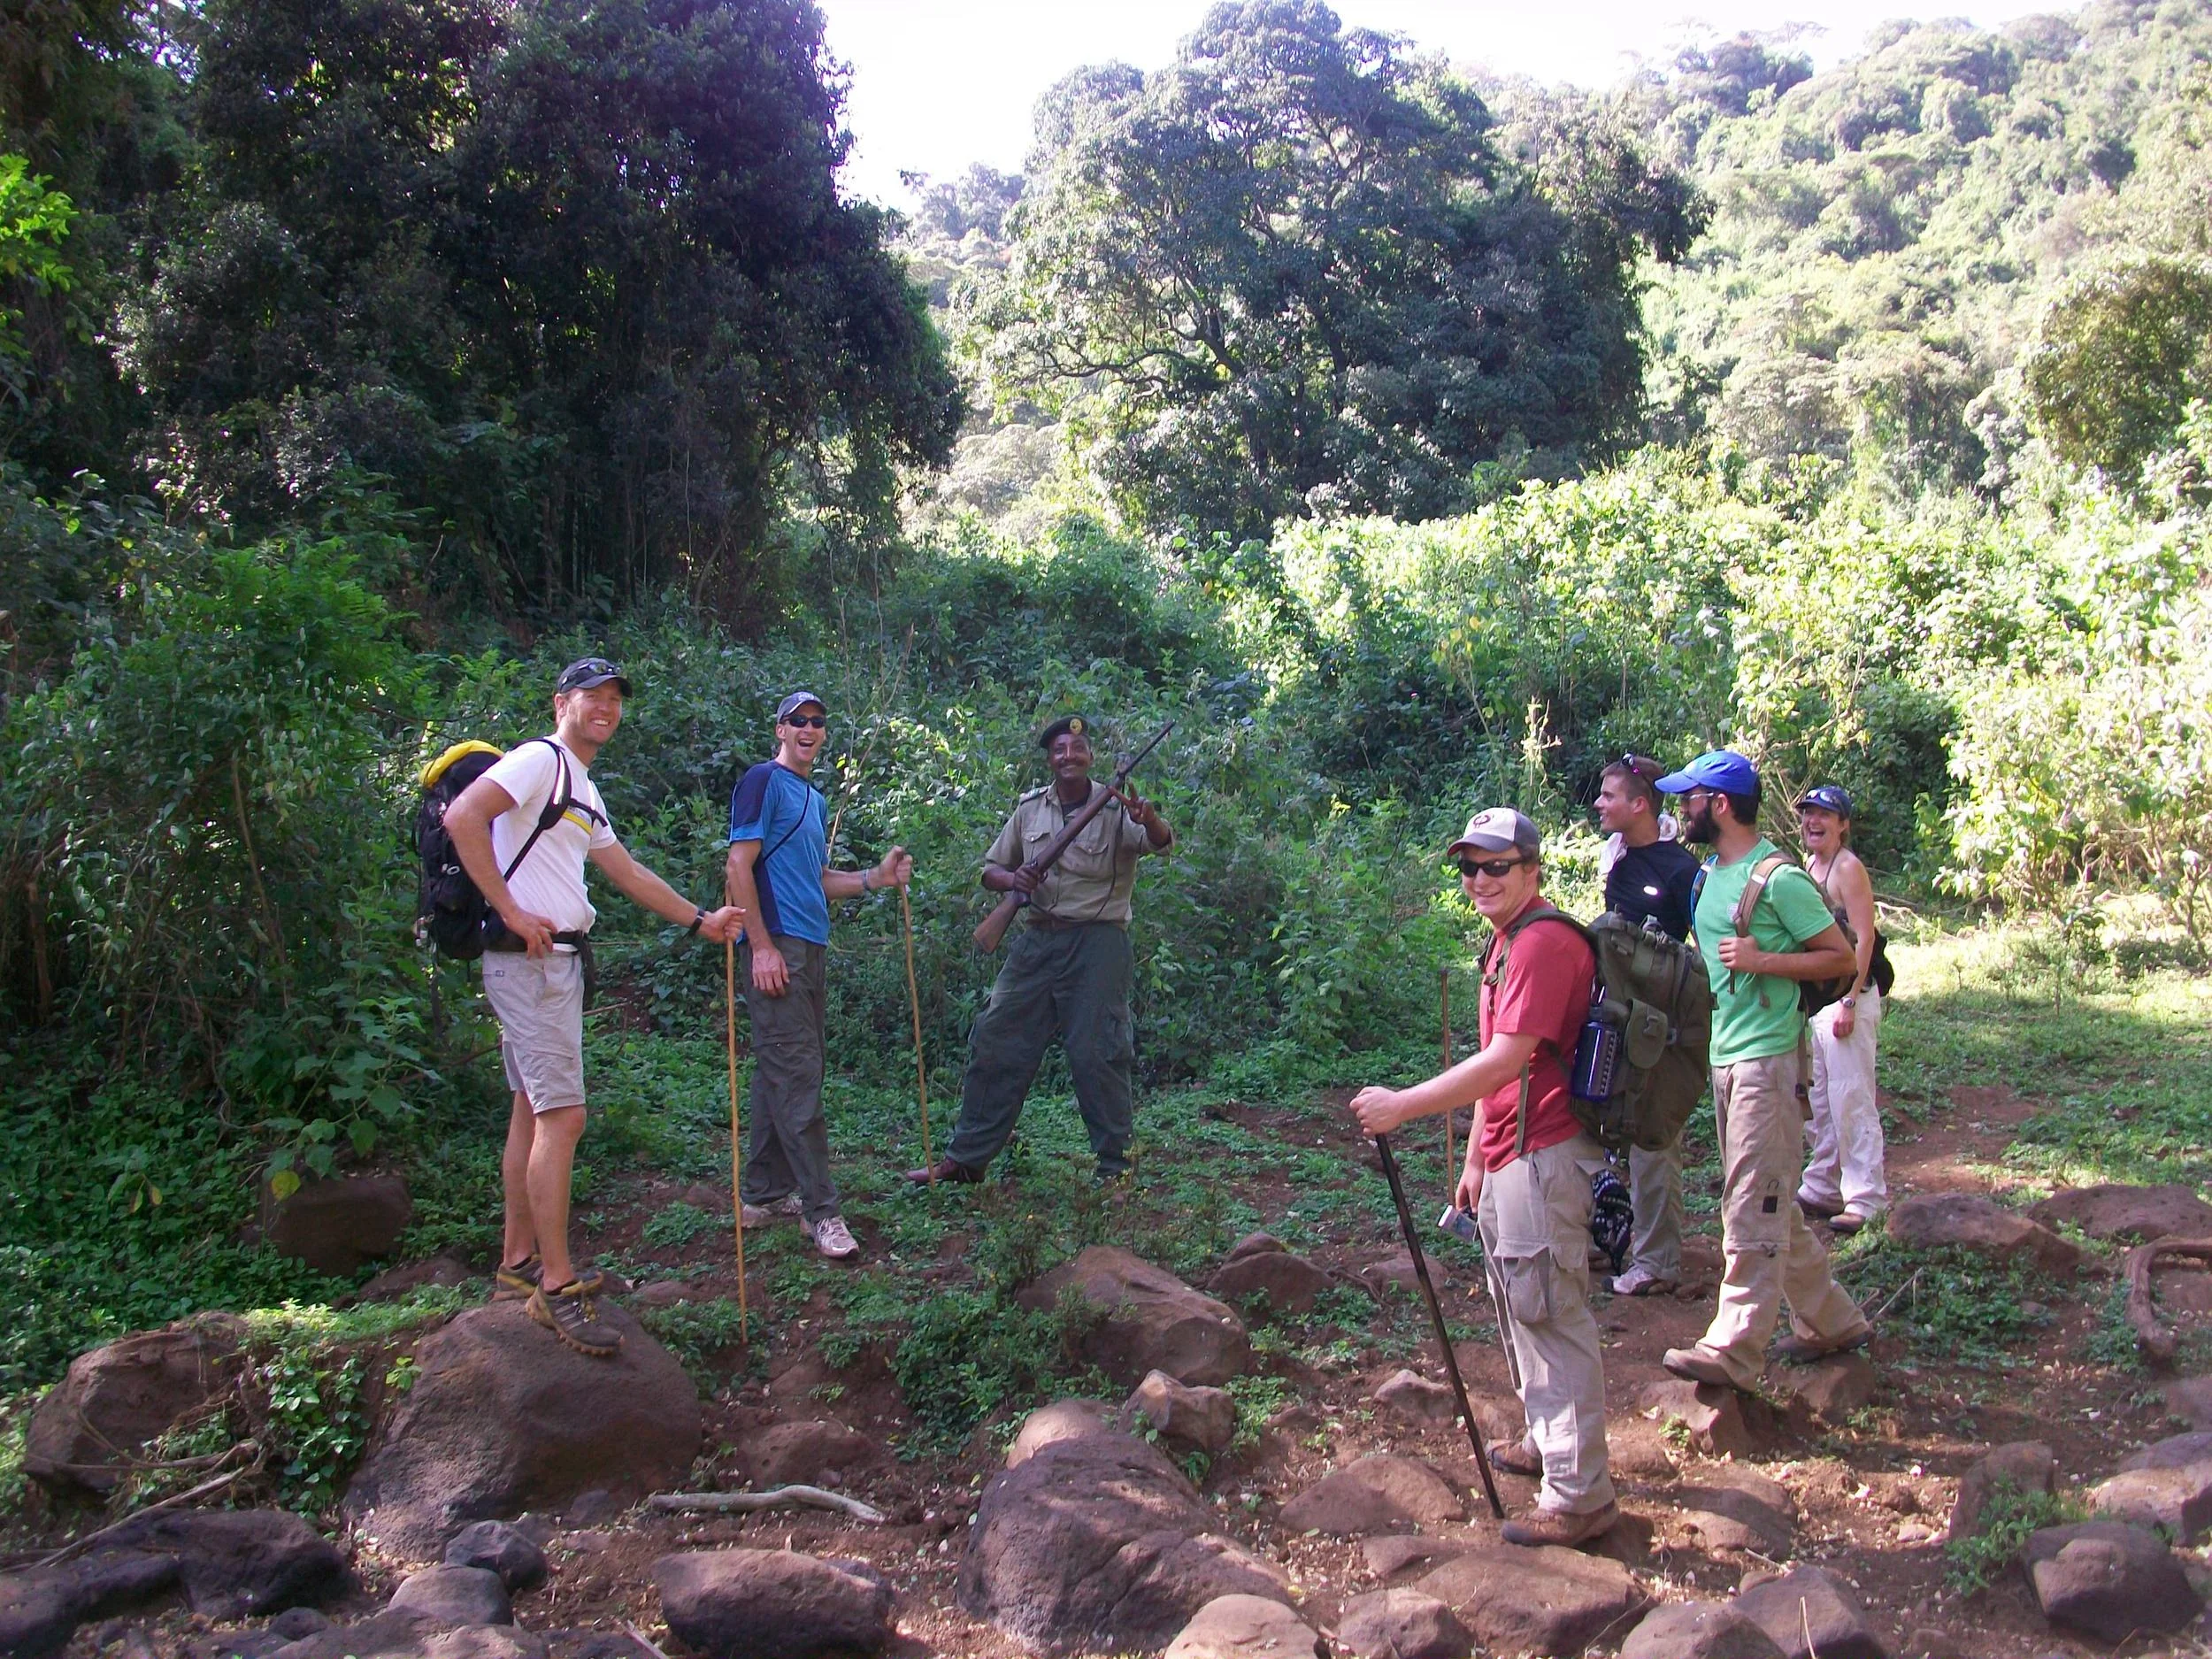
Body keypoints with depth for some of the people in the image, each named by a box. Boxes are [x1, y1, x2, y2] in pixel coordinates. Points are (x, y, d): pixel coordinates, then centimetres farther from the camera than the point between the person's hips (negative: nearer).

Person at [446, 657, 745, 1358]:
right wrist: (511, 911, -21)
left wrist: (700, 920, 28)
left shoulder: (585, 792, 21)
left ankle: (519, 1262, 24)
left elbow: (627, 873, 28)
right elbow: (462, 816, -22)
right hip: (529, 959, -10)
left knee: (534, 1109, 14)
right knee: (562, 1115, -12)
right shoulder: (540, 760, -8)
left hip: (561, 960, 10)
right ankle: (556, 1286, -7)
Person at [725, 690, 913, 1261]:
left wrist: (877, 877, 8)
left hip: (810, 950, 9)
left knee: (781, 1073, 13)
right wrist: (762, 946, -19)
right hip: (775, 947, -9)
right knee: (796, 1076, -9)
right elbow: (739, 866, -13)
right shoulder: (764, 781, -6)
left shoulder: (813, 797, 21)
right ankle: (821, 1210, -7)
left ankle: (762, 1195, 21)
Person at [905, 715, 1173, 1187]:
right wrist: (1013, 879, -8)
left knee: (1098, 1053, -4)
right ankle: (965, 1158, 12)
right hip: (1037, 940, 4)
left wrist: (1149, 819, -43)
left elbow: (1162, 844, -20)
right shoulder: (1029, 808, 10)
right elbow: (990, 869, 16)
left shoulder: (1116, 808, -2)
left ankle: (1114, 1164, 9)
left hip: (1098, 941, -4)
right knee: (996, 1043, 4)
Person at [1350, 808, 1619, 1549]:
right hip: (1506, 1162, 11)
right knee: (1523, 1313, 21)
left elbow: (1504, 1061, -25)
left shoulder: (1545, 942, -18)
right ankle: (1546, 1443, 37)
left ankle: (1580, 1495, 2)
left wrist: (1400, 1106, -24)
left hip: (1542, 1158, -11)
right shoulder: (1503, 944, 16)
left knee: (1552, 1317, -6)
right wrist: (1475, 1158, 20)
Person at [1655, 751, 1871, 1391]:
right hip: (1725, 1056, 9)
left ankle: (1733, 1350, -2)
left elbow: (1842, 957, -11)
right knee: (1773, 1206, 15)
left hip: (1768, 1058, -9)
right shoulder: (1709, 875, 13)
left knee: (1753, 1209, -6)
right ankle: (1832, 1320, 27)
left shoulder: (1778, 877, -13)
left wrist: (1761, 960, -20)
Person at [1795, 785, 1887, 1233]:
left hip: (1846, 995, -9)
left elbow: (1863, 938, -16)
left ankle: (1866, 1199, -2)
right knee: (1819, 1100, 14)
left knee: (1851, 1100, -7)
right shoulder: (1807, 865, 13)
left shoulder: (1848, 868, -11)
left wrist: (1850, 1002, -21)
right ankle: (1822, 1189, 23)